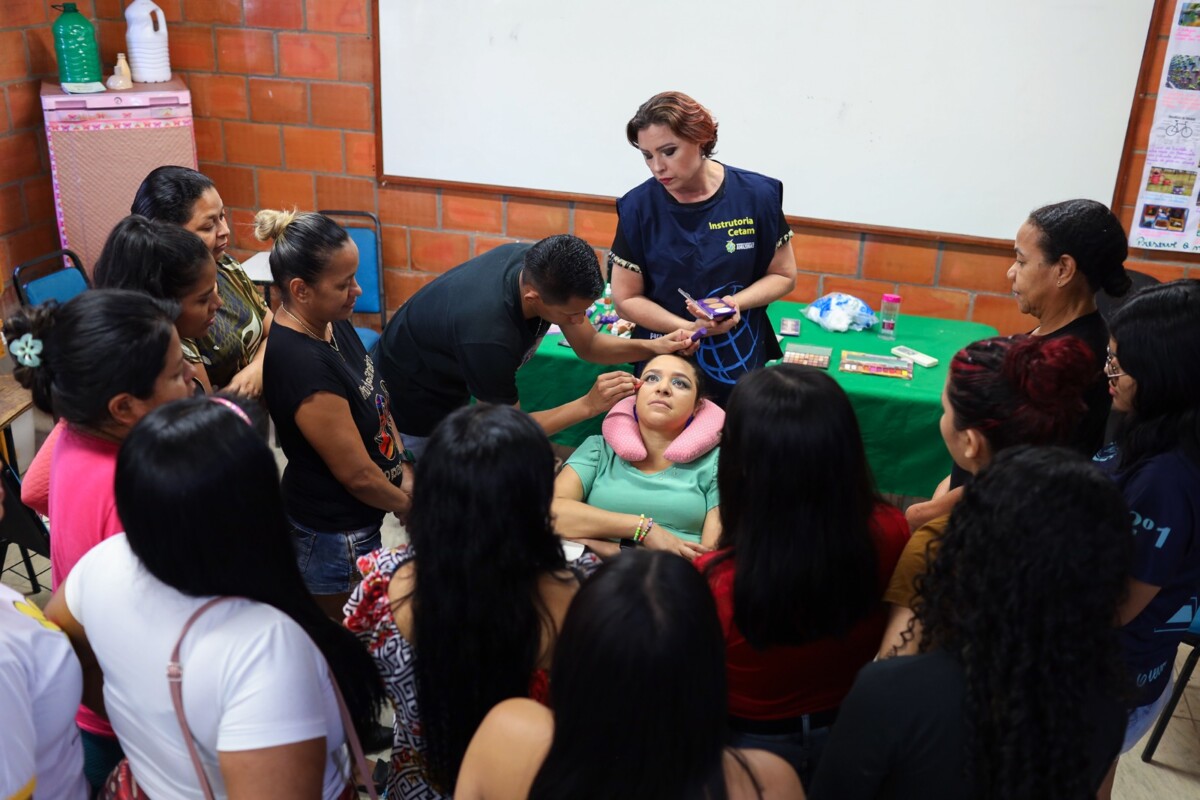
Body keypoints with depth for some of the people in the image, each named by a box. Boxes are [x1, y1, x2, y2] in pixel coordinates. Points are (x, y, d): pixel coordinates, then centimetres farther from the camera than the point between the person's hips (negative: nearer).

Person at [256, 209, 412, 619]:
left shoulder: (333, 322, -4)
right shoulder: (302, 364, -31)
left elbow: (376, 402, 10)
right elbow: (357, 474, -23)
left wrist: (405, 470, 2)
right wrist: (409, 504, -6)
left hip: (358, 521, 8)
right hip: (334, 538, -8)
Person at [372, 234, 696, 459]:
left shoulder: (539, 265, -21)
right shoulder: (488, 335, -43)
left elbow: (588, 346, -6)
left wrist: (654, 346, -21)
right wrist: (589, 404, -33)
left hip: (452, 382, 7)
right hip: (413, 394, -7)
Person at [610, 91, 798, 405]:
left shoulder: (757, 194, -9)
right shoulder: (638, 206, -10)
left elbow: (784, 275, 1)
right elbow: (626, 299, -5)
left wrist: (737, 302, -19)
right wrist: (691, 328, -20)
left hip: (741, 364, 1)